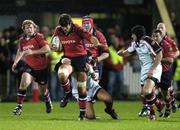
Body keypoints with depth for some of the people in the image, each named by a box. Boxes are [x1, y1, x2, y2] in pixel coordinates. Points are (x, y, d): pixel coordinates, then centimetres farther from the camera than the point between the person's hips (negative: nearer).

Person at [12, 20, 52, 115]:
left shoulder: (38, 37, -16)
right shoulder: (22, 40, -1)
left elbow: (47, 49, -25)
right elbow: (20, 51, 18)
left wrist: (33, 52, -30)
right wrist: (15, 62, 6)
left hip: (42, 67, -2)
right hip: (29, 66, 2)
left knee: (43, 89, 11)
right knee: (24, 82, -24)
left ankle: (48, 101, 46)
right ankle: (19, 106, -18)